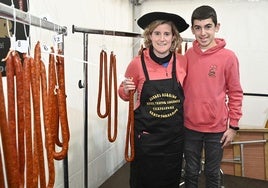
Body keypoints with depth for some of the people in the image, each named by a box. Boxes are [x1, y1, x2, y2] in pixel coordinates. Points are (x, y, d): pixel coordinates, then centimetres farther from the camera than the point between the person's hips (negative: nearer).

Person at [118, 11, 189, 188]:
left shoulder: (183, 62, -4)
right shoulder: (138, 63, -10)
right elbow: (125, 95, 4)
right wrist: (126, 90, -16)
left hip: (175, 134, 2)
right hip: (145, 135, -2)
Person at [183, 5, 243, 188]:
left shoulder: (228, 56, -8)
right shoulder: (187, 56, 0)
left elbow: (235, 94, -4)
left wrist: (233, 126, -5)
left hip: (217, 128, -2)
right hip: (190, 127, 2)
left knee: (213, 173, 15)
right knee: (191, 172, 16)